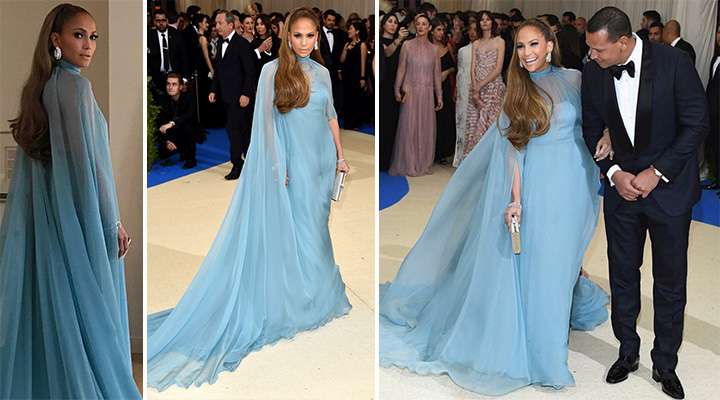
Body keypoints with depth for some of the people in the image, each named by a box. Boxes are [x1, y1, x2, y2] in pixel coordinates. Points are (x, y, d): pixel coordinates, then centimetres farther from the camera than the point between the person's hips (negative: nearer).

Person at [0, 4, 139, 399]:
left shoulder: (38, 87, 11)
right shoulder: (74, 86, -14)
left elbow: (32, 155, 14)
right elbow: (87, 161, -18)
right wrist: (113, 223, -13)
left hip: (44, 218, 8)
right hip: (80, 218, -8)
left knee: (47, 313, 12)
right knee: (88, 315, 0)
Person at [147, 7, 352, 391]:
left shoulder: (321, 72, 7)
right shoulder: (273, 70, -7)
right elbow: (267, 121, -8)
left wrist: (340, 155, 14)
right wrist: (279, 168, -12)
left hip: (320, 160, 5)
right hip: (292, 161, -5)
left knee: (315, 226, 13)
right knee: (291, 227, 2)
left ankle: (319, 292, 26)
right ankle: (301, 300, 14)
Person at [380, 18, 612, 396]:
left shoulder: (574, 80, 2)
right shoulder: (517, 91, 2)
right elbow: (513, 149, -3)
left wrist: (605, 139, 0)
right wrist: (515, 198, -12)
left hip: (571, 184, 0)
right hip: (534, 186, 0)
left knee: (560, 257, 8)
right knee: (528, 262, 2)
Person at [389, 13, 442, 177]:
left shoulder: (433, 49, 7)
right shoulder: (407, 46, 0)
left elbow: (437, 74, 9)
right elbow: (401, 69, -1)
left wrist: (439, 96, 7)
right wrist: (397, 90, -8)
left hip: (427, 93, 3)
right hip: (411, 92, -3)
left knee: (426, 128, 5)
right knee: (409, 128, -3)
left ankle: (424, 165, 14)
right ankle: (408, 165, 4)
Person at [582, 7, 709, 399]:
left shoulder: (673, 62, -17)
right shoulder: (593, 72, -7)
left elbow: (696, 123, -12)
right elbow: (592, 132, 3)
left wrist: (657, 173, -16)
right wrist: (614, 174, -10)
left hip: (669, 186, -3)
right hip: (622, 186, 3)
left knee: (670, 281, 7)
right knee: (622, 275, 11)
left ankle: (665, 364, 23)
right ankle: (627, 352, 29)